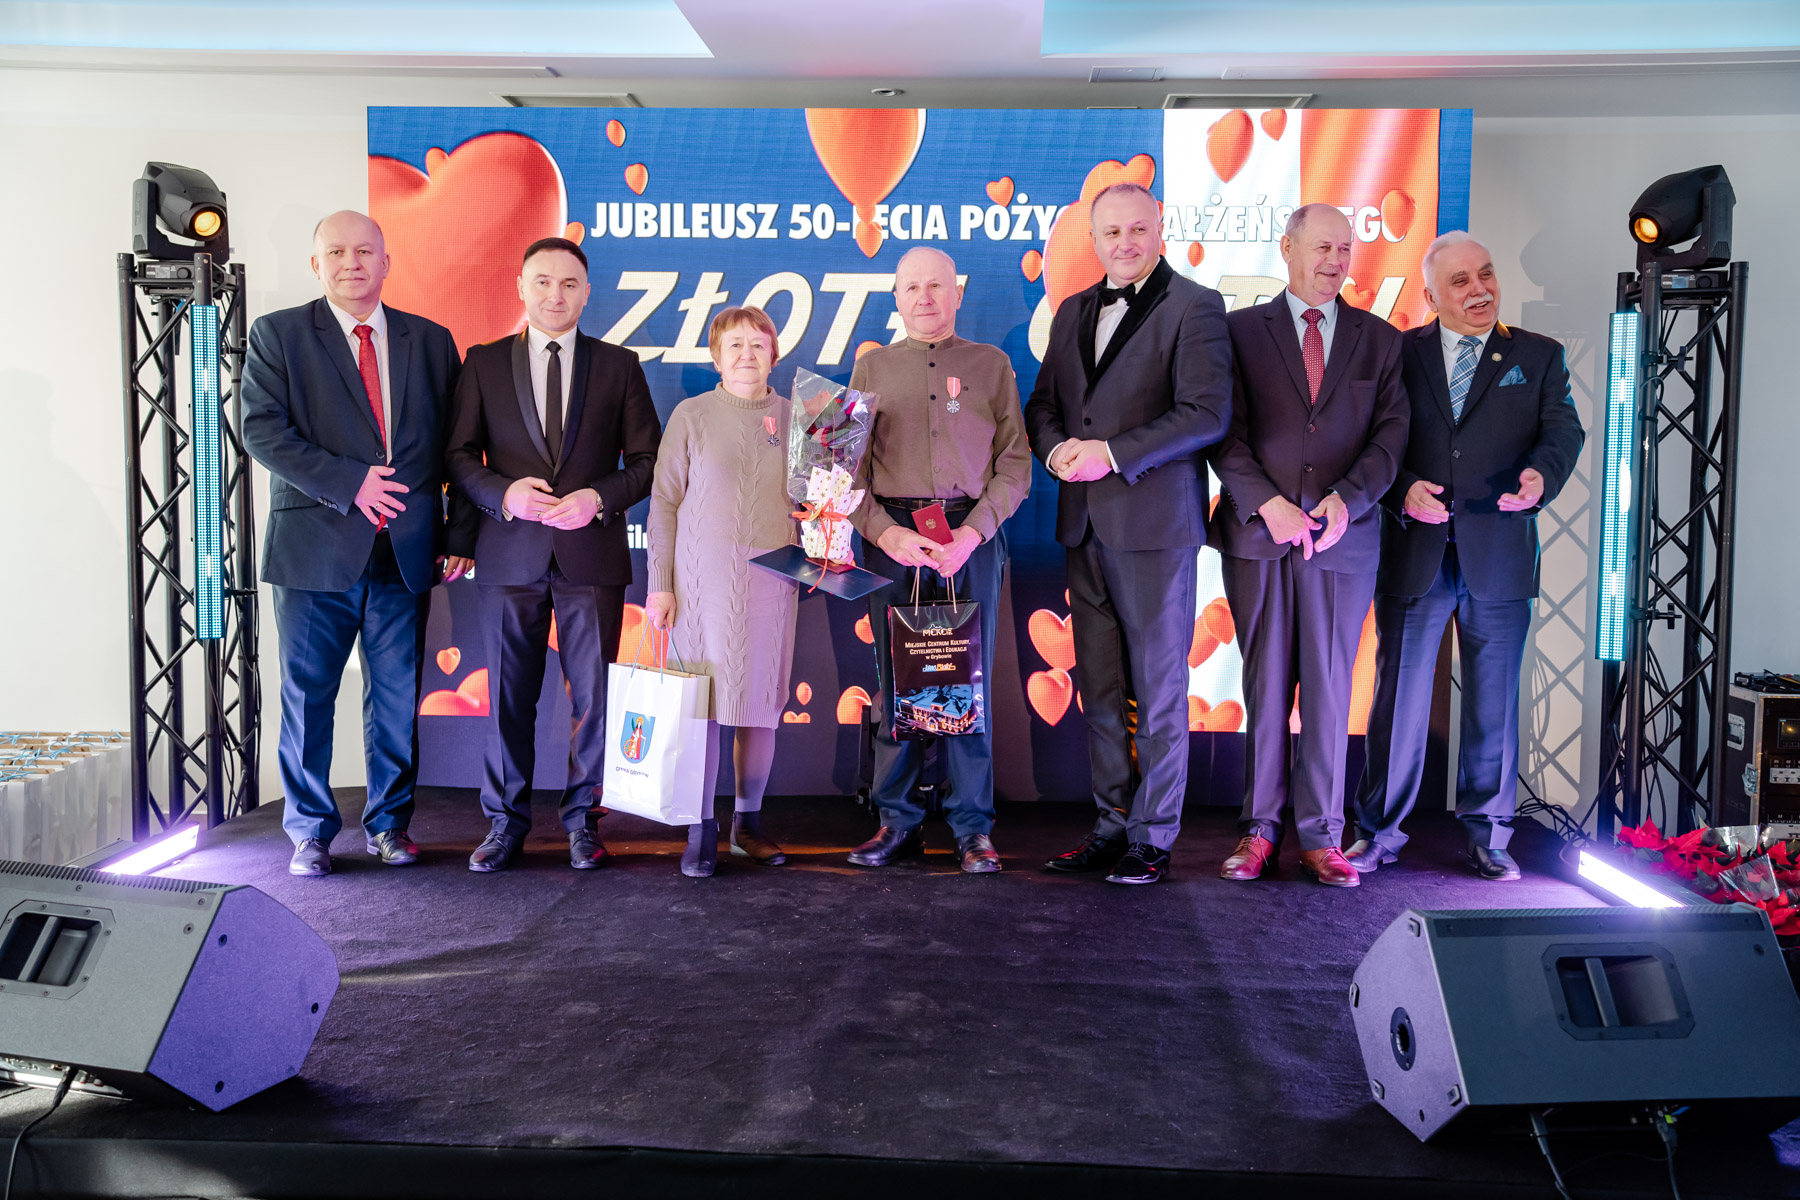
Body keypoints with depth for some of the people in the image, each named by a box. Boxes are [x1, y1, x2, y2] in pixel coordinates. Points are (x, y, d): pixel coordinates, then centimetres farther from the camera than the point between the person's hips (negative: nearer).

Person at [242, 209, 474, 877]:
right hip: (316, 546, -2)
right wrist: (350, 483, -15)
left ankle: (388, 823, 23)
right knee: (307, 694, 5)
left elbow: (457, 447, 10)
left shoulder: (431, 341, 11)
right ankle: (310, 832, 19)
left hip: (407, 549, 2)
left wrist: (459, 535, 3)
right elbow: (263, 431, -6)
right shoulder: (278, 335, 4)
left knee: (398, 695, 8)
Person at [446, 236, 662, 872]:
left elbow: (647, 460, 6)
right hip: (511, 552, 0)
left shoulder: (619, 365, 8)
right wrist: (504, 494, -12)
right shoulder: (484, 363, 9)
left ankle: (581, 819, 19)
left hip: (592, 552, 0)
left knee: (594, 694, 4)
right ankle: (505, 820, 21)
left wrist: (598, 498, -11)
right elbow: (460, 455, 6)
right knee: (508, 694, 6)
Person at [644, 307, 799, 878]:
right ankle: (701, 831, 6)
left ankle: (748, 821, 20)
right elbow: (664, 503, 2)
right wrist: (660, 585, -2)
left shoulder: (794, 418, 10)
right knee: (704, 699, -3)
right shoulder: (692, 416, 3)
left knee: (762, 700, 6)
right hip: (704, 576, -2)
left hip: (772, 576, 3)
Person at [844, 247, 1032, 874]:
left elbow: (1016, 462, 4)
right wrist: (885, 533, -8)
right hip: (890, 536, 1)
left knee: (969, 677, -1)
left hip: (973, 534, -1)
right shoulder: (872, 367, 14)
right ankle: (898, 821, 11)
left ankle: (972, 826, 7)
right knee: (894, 679, 2)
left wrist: (972, 532, -10)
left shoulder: (992, 364, 12)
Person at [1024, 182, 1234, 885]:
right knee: (1099, 689, 10)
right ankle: (1112, 825, 20)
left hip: (1154, 521, -6)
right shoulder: (1073, 312, 18)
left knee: (1159, 689, 1)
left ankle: (1152, 837, 10)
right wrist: (1057, 449, -3)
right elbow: (1043, 404, 19)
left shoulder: (1194, 307, -3)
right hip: (1084, 524, 6)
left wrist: (1113, 453, -17)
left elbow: (1207, 413, -13)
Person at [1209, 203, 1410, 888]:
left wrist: (1347, 498, -13)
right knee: (1264, 685, 4)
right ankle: (1259, 829, 14)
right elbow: (1224, 431, -1)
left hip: (1344, 539, 1)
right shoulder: (1241, 331, 7)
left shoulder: (1380, 340, 12)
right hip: (1258, 534, -1)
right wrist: (1267, 504, -14)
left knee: (1329, 688, 4)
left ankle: (1320, 837, 13)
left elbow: (1391, 433, 4)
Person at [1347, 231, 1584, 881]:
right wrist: (1403, 490, -17)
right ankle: (1379, 832, 16)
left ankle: (1488, 834, 23)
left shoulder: (1540, 357, 10)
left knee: (1494, 704, 9)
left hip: (1499, 557, 1)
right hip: (1412, 555, -1)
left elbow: (1563, 431, -2)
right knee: (1399, 698, 4)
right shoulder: (1398, 354, 7)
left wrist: (1540, 474, -23)